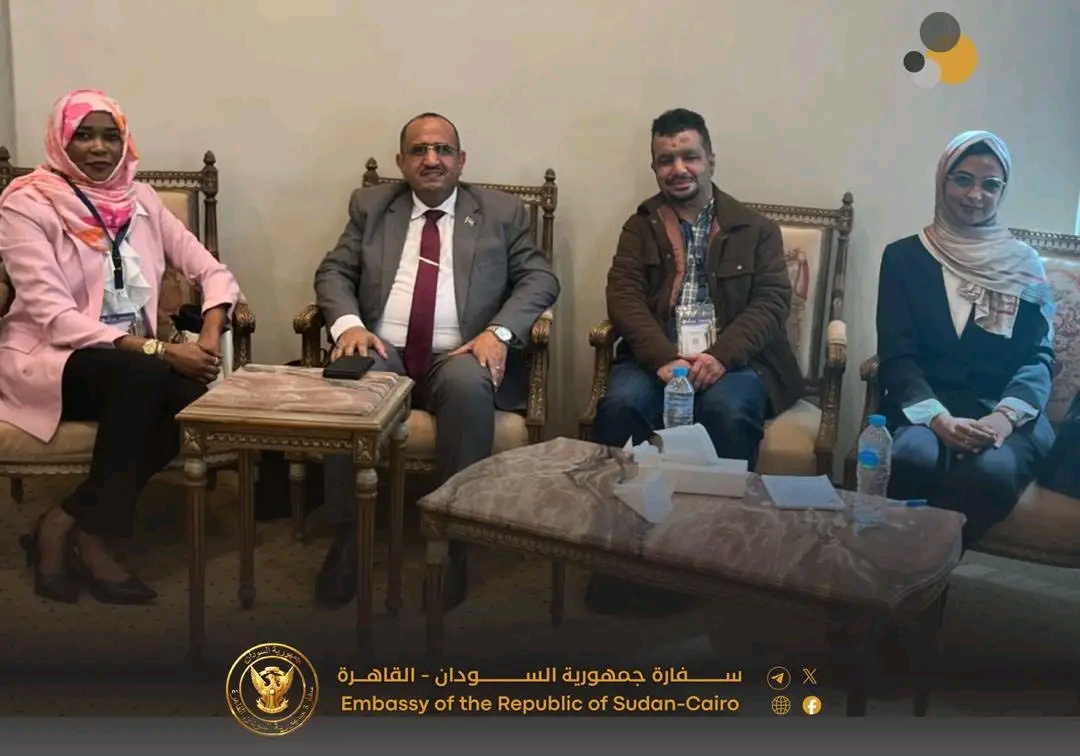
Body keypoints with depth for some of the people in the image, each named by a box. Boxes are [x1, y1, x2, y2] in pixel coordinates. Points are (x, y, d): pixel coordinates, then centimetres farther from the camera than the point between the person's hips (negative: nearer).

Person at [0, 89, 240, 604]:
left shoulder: (140, 200, 8)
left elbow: (211, 270, 6)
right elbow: (51, 314, -18)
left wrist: (211, 334, -16)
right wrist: (157, 350, -26)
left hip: (134, 361, 5)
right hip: (48, 358, -5)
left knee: (198, 394, -28)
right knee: (142, 377, -36)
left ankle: (68, 524, -14)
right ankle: (87, 535, -19)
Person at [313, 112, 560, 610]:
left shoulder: (502, 212, 13)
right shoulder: (370, 206, 18)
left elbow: (540, 278, 5)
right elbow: (334, 272, 11)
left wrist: (499, 331, -13)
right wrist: (347, 323, -11)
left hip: (459, 358, -1)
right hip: (383, 352, 2)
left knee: (468, 386, -37)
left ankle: (453, 539, -25)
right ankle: (347, 536, -18)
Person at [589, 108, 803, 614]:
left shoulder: (756, 230, 12)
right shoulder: (640, 227, 16)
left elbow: (772, 301, -1)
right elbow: (625, 298, 1)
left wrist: (720, 356, -19)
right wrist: (665, 359, -18)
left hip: (731, 362, -1)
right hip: (657, 360, 1)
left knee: (729, 409, -35)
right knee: (620, 403, -31)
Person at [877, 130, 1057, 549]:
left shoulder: (1024, 263, 14)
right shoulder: (903, 257, 9)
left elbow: (1040, 356, 5)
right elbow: (896, 356, 0)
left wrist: (1006, 416, -17)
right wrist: (939, 418, -19)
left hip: (1005, 413, 1)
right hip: (925, 407, -1)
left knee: (990, 471, -36)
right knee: (913, 459, -38)